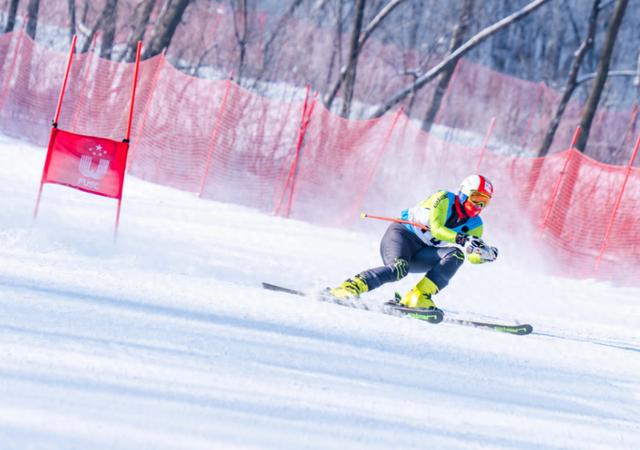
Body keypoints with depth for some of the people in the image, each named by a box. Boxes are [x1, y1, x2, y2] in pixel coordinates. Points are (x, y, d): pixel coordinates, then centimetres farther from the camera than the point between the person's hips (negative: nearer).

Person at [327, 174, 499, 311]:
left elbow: (473, 257, -1)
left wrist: (486, 254, -23)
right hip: (401, 236, -6)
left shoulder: (475, 225, 4)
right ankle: (350, 287, -34)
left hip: (421, 254, 6)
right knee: (399, 269, -36)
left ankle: (418, 297, -29)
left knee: (456, 254, -21)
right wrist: (461, 239, -41)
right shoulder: (444, 199, -13)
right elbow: (436, 229, -27)